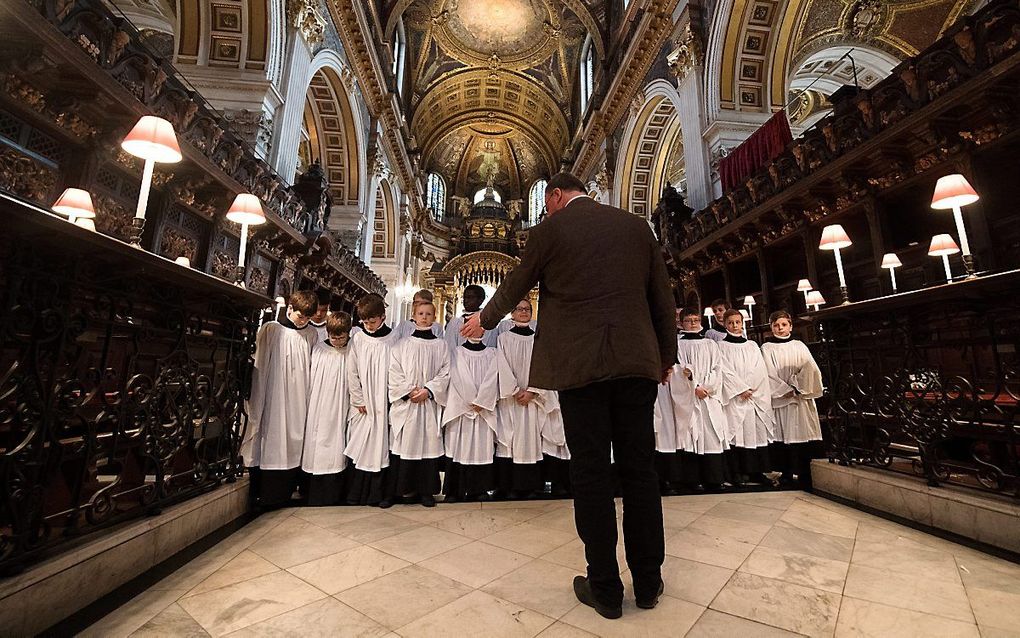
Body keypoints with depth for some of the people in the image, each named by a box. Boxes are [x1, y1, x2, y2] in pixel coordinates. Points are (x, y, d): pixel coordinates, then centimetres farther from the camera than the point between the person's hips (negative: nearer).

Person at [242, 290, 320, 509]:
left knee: (293, 446, 9)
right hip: (272, 399, -3)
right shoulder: (270, 330, -5)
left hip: (298, 401, 3)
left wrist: (309, 399, 6)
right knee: (270, 443, 5)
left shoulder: (311, 334, 4)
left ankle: (284, 494, 25)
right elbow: (259, 366, -2)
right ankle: (263, 496, 21)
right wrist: (255, 403, -1)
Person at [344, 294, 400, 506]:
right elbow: (352, 372, 2)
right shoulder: (358, 338, 1)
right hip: (363, 404, 1)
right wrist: (359, 400, -1)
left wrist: (392, 398, -6)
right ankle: (355, 494, 17)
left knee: (381, 446, 4)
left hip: (384, 402, -1)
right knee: (360, 447, 4)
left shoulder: (392, 339, -2)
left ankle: (378, 493, 15)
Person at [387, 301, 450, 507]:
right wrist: (409, 390, -11)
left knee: (429, 445, 3)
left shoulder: (440, 345, 6)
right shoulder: (403, 344, 5)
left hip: (430, 403, 1)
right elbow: (394, 372, 0)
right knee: (404, 445, 1)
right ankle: (405, 489, 14)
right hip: (405, 403, 0)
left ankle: (426, 490, 15)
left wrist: (428, 390, -11)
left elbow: (444, 373, 1)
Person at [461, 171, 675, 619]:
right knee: (639, 469, 12)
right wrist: (667, 354, 24)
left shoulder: (549, 229, 3)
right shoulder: (636, 225, 13)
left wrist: (484, 320, 30)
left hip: (579, 364, -4)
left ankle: (605, 589, 20)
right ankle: (648, 583, 26)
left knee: (590, 473, 6)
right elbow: (662, 296, 14)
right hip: (637, 360, 4)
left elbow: (515, 287, 12)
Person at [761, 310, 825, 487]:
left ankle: (805, 475, 4)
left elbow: (811, 369, 2)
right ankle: (787, 474, 3)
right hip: (780, 398, -2)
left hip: (802, 398, 2)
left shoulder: (799, 345, 13)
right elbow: (769, 375, -3)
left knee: (804, 433, -2)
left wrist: (798, 386, -11)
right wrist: (787, 390, -12)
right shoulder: (767, 348, 4)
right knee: (784, 435, -3)